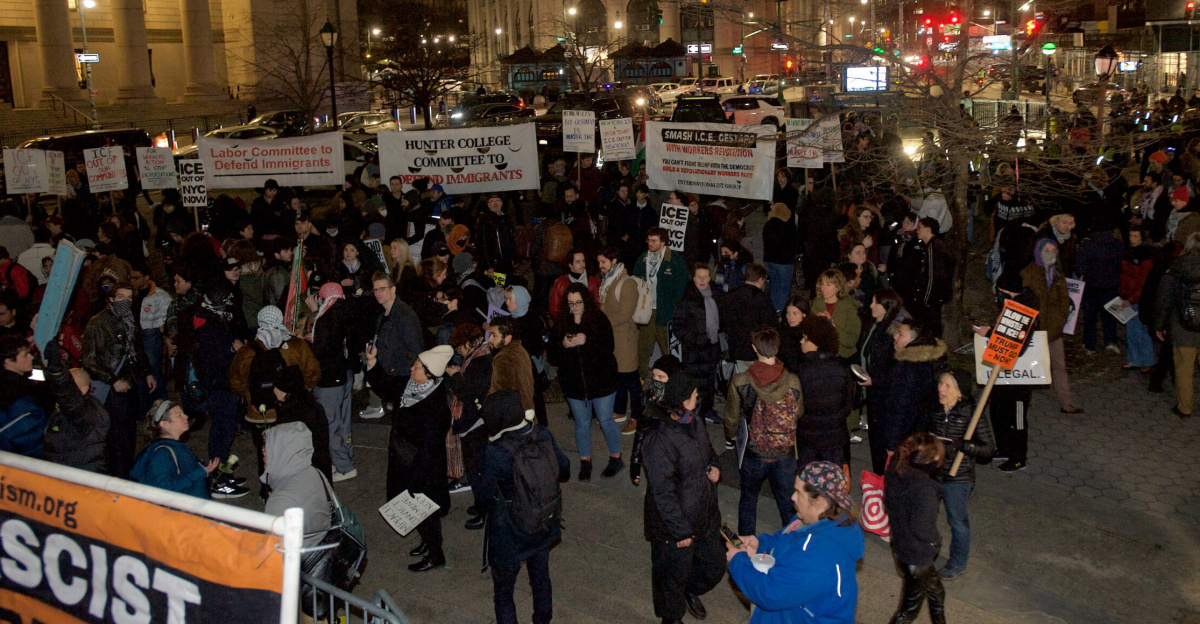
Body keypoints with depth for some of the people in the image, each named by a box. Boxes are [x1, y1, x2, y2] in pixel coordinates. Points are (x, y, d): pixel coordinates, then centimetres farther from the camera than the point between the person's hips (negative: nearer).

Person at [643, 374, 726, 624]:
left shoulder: (694, 421, -4)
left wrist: (714, 466, -4)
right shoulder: (660, 439, -29)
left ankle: (692, 592, 55)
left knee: (713, 569, 23)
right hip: (676, 522, -7)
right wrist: (680, 531, -20)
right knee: (674, 574, 16)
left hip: (705, 516, 8)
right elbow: (663, 492, -26)